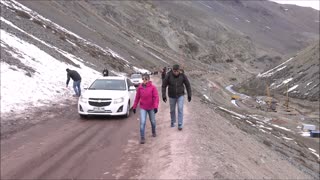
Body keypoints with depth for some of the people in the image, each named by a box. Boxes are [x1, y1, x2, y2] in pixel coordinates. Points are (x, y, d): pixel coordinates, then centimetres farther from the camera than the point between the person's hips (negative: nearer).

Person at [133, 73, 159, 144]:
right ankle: (142, 138, -3)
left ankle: (154, 132, 44)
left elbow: (156, 97, -14)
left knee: (153, 121, 17)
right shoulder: (140, 87, -6)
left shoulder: (153, 87, -13)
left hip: (151, 108, 0)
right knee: (142, 122, -10)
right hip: (143, 108, 0)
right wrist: (134, 107, 6)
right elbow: (137, 97, 3)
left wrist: (155, 106, -23)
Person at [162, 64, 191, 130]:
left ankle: (180, 125, -5)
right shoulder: (168, 76, -17)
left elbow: (187, 85, -2)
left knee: (180, 109, -12)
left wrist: (189, 95, -1)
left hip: (180, 95, 0)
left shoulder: (182, 75, -14)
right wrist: (164, 96, -12)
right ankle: (172, 122, 37)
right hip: (172, 96, 1)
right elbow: (164, 86, -8)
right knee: (172, 110, 13)